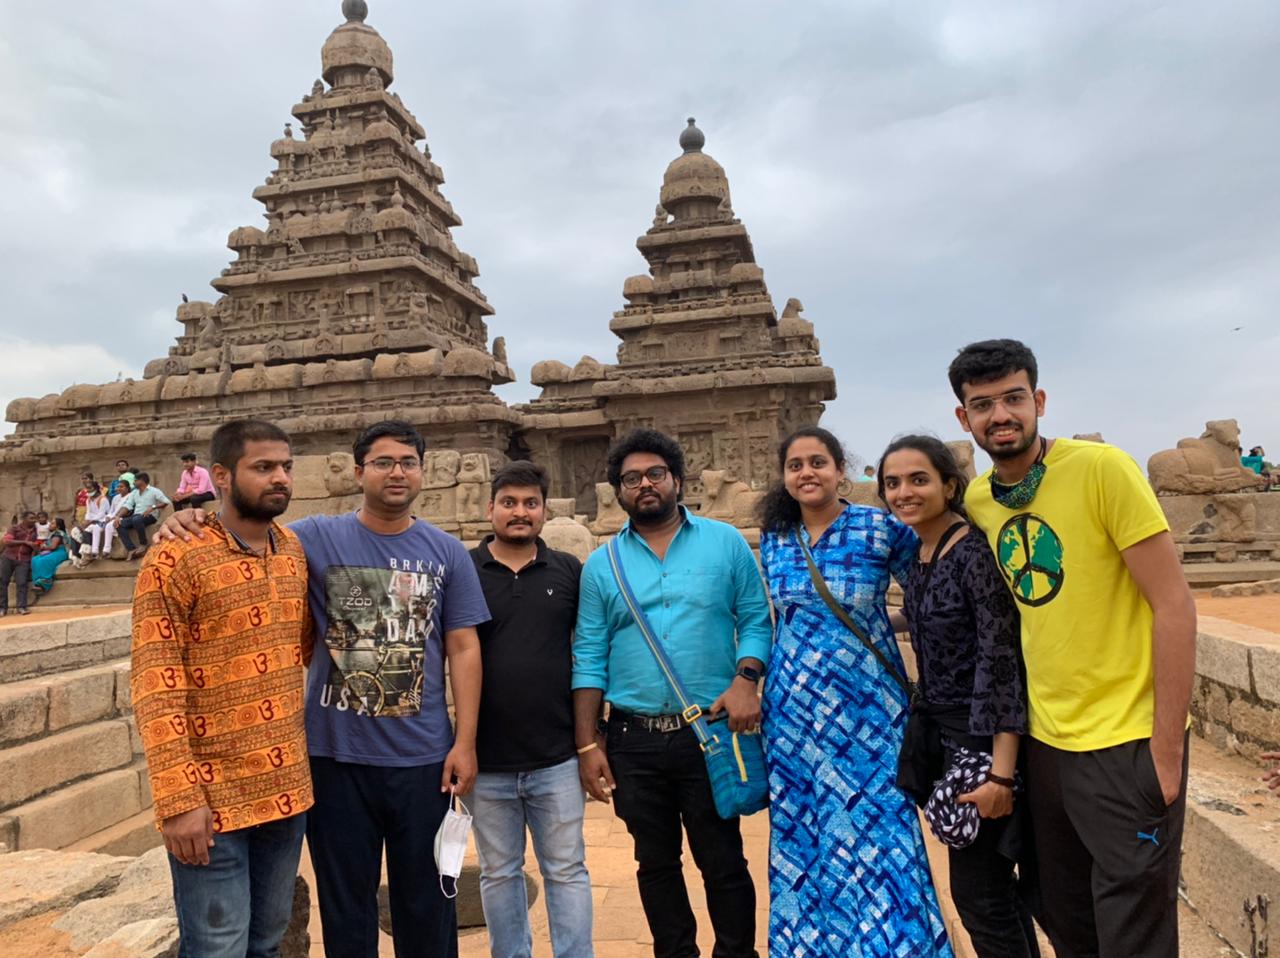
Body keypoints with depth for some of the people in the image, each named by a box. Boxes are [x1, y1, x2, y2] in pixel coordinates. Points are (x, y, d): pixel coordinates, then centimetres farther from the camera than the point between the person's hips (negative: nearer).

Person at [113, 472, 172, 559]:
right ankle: (131, 549, -24)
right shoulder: (134, 492, 21)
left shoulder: (153, 491, 0)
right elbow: (127, 506, 12)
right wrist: (118, 516, -4)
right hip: (136, 516, 7)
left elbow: (166, 502, -11)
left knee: (136, 519, -37)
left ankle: (143, 544, -18)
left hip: (149, 516, -7)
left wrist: (152, 507, -21)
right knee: (120, 524, -18)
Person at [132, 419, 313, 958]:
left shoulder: (298, 553, 5)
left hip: (287, 789, 6)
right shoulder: (173, 562, -13)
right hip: (212, 797, -5)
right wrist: (178, 799, -19)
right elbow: (155, 690, -15)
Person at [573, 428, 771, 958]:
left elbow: (756, 620, 2)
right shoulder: (601, 565, 4)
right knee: (655, 863, 16)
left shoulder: (725, 542, 1)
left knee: (723, 862, 8)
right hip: (633, 740, 2)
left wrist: (746, 678, -16)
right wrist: (588, 743, 0)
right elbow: (589, 657, 3)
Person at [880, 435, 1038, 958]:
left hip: (981, 740, -8)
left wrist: (1000, 773, -23)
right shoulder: (915, 559, 7)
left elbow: (1003, 662, -21)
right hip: (940, 736, 8)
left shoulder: (976, 553, -17)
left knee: (977, 893, 2)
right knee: (991, 885, 18)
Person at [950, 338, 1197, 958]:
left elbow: (1173, 605, -15)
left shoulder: (1101, 468, -15)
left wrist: (1167, 751, -17)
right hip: (1044, 743, 6)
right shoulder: (976, 501, 2)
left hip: (1126, 744, -5)